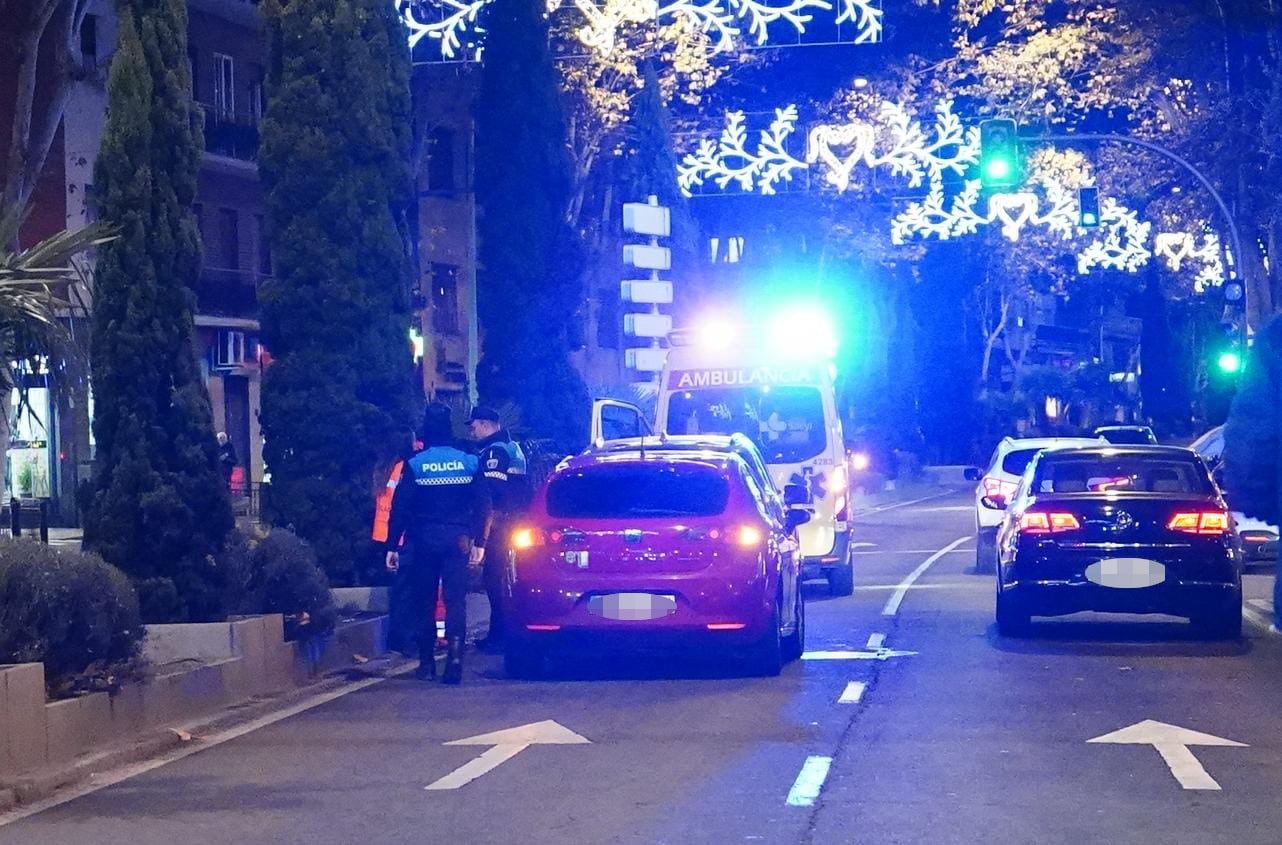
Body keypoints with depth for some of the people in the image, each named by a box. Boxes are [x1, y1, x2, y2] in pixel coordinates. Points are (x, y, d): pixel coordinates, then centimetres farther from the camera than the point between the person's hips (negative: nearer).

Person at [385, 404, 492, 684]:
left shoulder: (414, 465, -4)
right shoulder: (469, 462, 2)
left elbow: (400, 508, -5)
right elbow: (484, 506, 1)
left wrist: (392, 546, 0)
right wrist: (480, 542, 6)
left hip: (424, 541, -1)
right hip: (458, 540, 1)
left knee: (425, 603, 10)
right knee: (455, 601, -1)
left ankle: (427, 664, 14)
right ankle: (454, 661, -14)